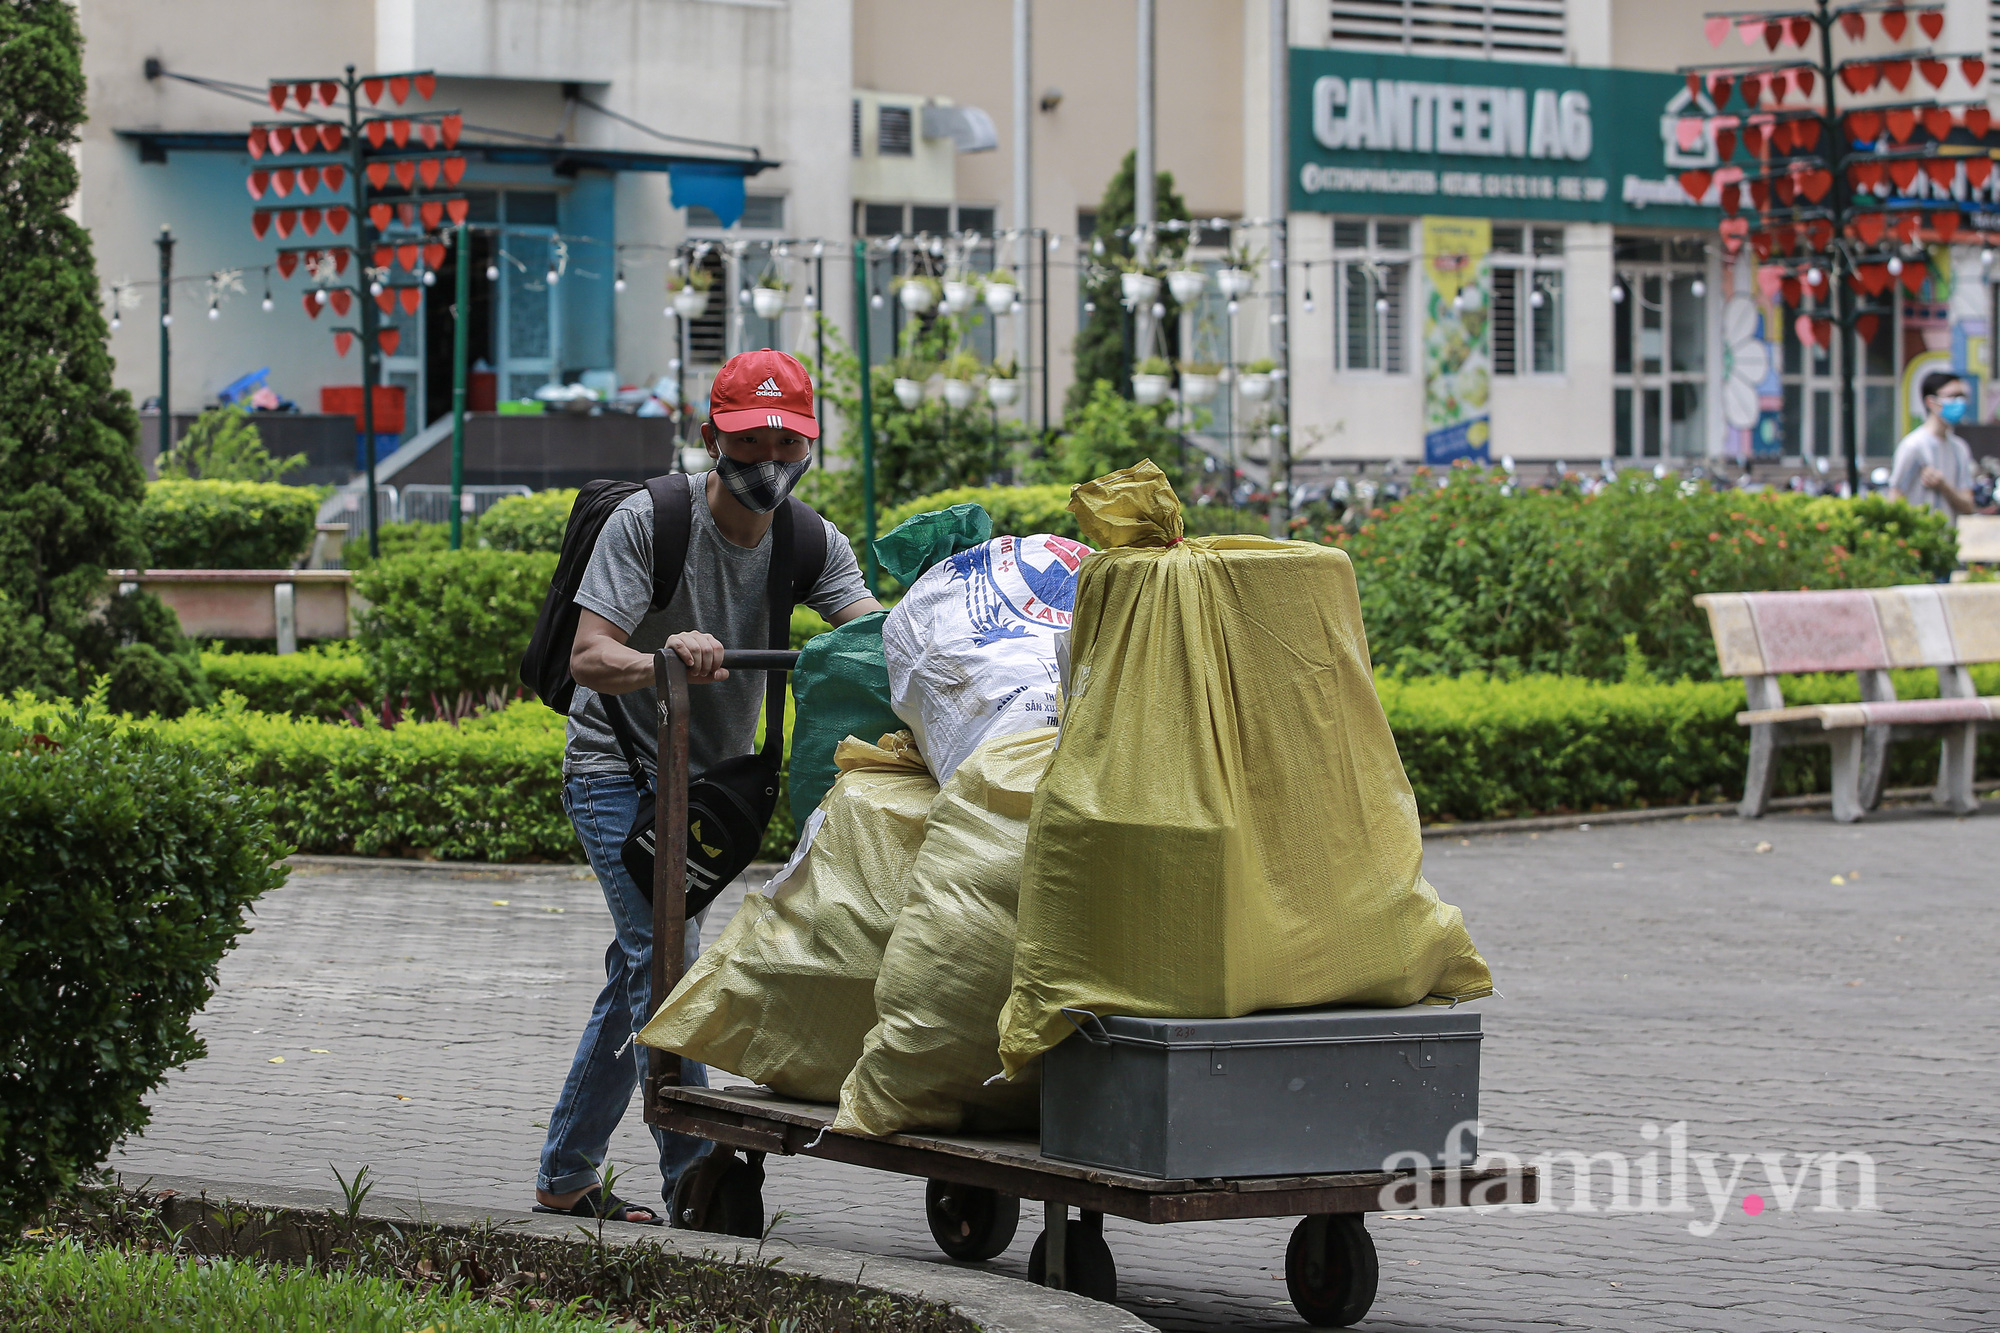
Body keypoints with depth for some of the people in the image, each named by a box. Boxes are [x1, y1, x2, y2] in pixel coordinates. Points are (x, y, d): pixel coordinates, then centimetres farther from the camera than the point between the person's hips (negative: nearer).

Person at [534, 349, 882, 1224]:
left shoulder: (812, 544, -3)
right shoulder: (647, 521, -16)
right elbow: (587, 657, -25)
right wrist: (664, 661, -46)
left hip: (711, 780, 6)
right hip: (619, 768, -6)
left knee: (640, 969, 11)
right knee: (664, 952, -18)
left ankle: (564, 1176, 21)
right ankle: (693, 1174, -19)